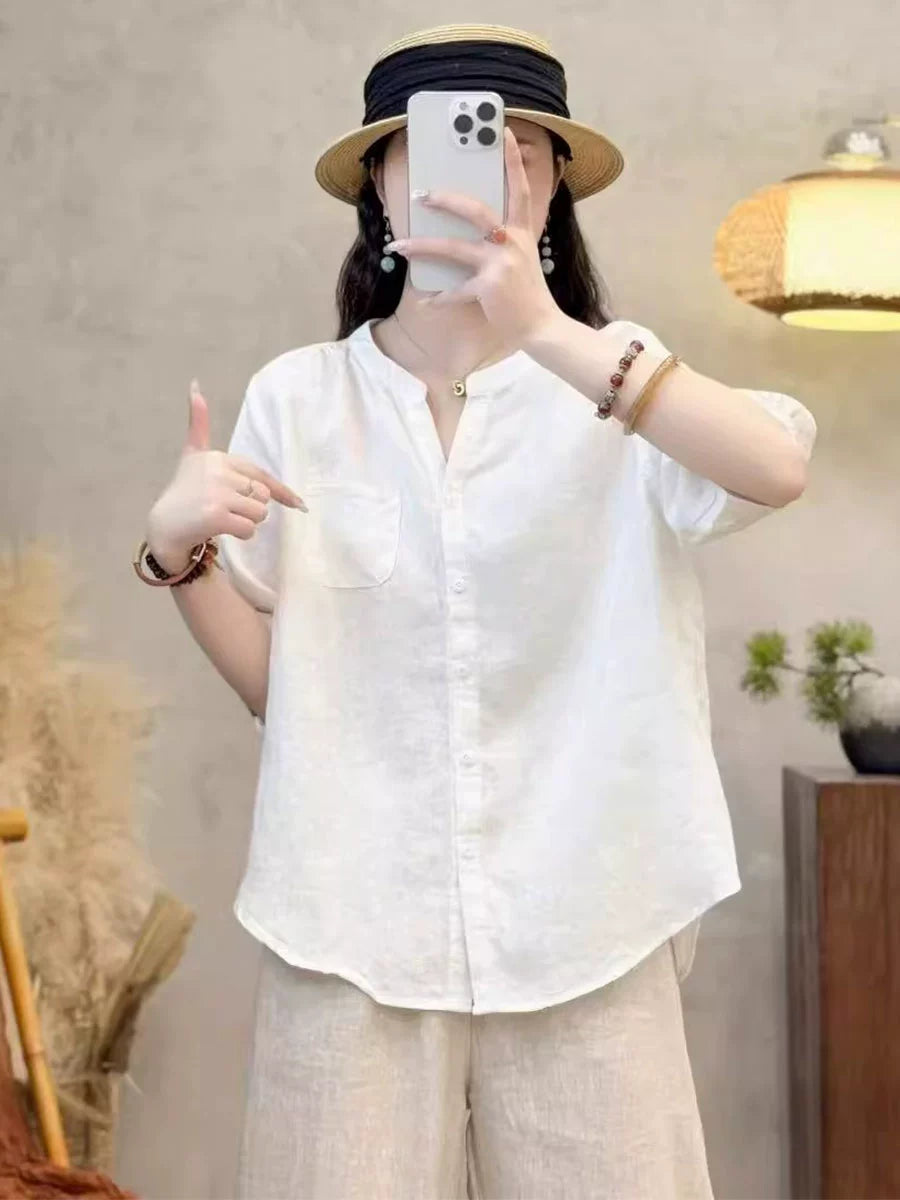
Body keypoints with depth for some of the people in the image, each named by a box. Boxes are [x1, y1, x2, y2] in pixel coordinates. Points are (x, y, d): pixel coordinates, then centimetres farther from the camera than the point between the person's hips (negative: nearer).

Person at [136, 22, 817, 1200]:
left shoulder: (615, 378, -1)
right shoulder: (296, 396, 2)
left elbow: (780, 469, -23)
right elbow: (273, 681, 6)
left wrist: (548, 337, -32)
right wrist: (176, 547, -11)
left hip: (582, 923, 0)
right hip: (354, 922, 1)